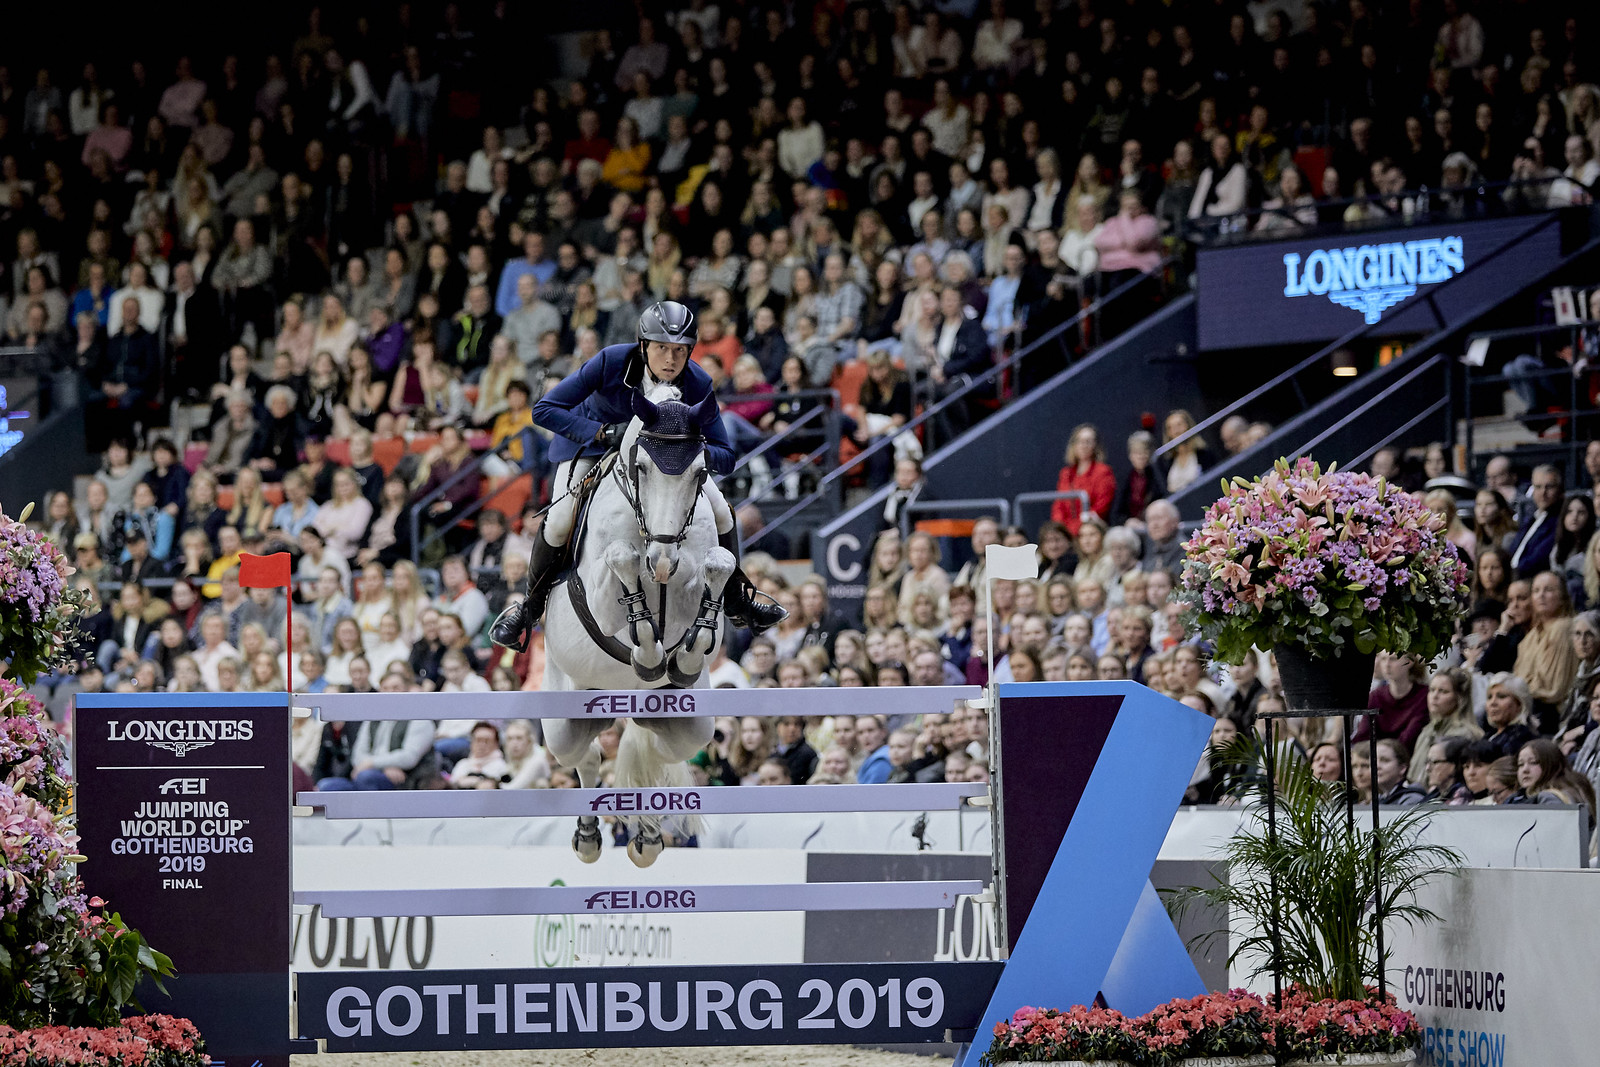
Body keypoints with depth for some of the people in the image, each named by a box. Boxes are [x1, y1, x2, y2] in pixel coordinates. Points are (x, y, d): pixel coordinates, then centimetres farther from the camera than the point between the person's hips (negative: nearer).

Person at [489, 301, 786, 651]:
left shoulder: (697, 385, -29)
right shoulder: (611, 362, -36)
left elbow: (725, 458, -23)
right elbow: (545, 410, -34)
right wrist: (605, 432, -44)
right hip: (591, 439, -3)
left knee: (720, 513, -4)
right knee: (560, 521, -20)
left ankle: (736, 602, 21)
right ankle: (530, 604, 6)